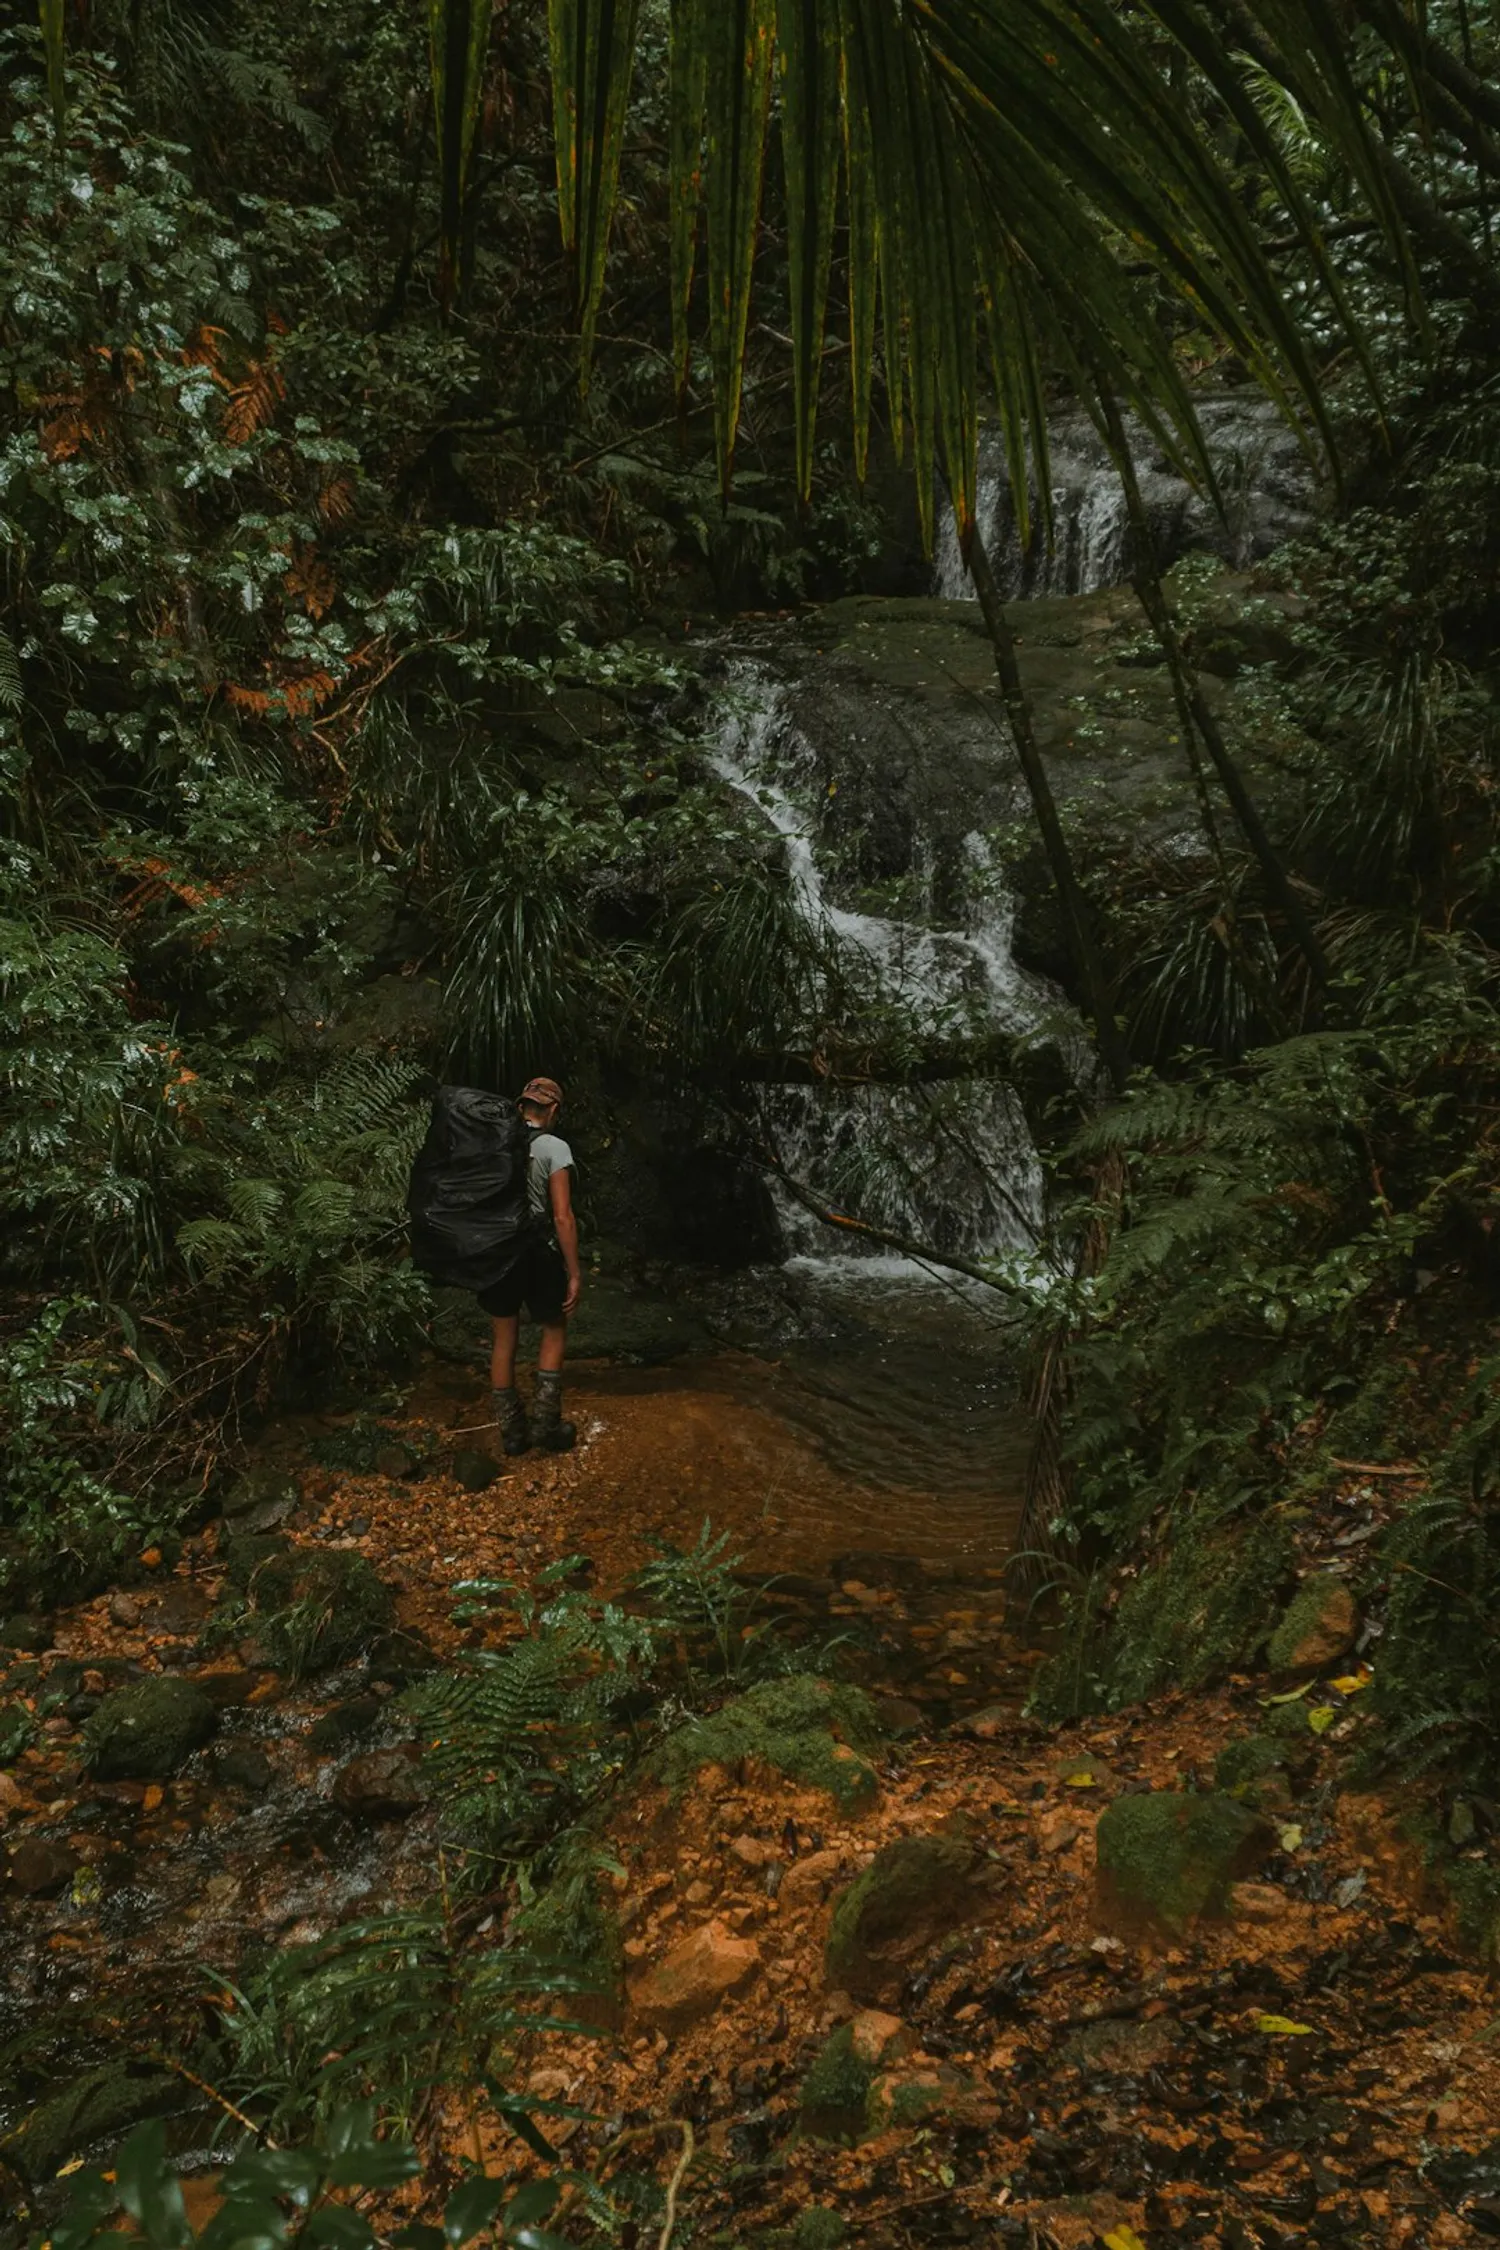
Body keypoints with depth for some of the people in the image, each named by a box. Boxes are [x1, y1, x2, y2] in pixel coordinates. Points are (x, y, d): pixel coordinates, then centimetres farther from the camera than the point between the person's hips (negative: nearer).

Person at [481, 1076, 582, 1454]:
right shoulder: (554, 1148, -11)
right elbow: (562, 1217, -16)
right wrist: (574, 1273, -10)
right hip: (536, 1253, -4)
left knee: (504, 1339, 14)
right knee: (554, 1331, 17)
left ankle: (512, 1429, 21)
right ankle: (545, 1422, 12)